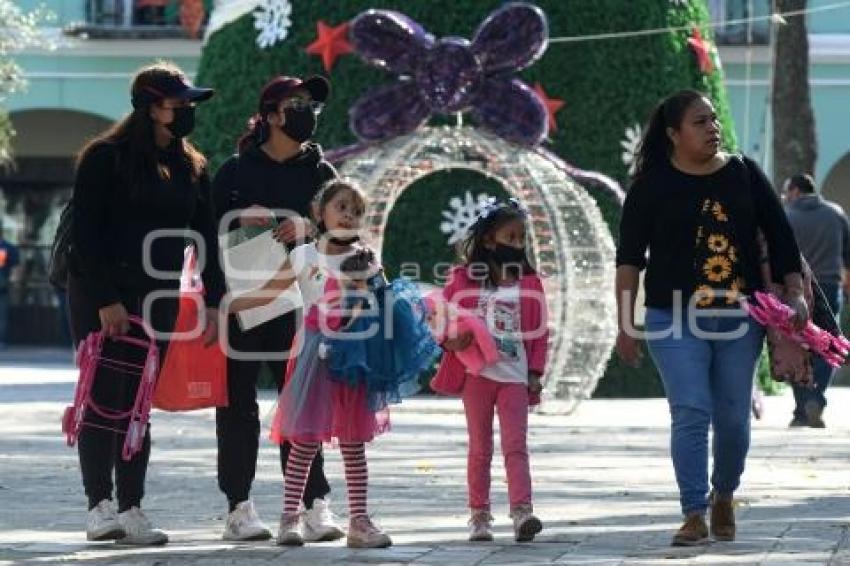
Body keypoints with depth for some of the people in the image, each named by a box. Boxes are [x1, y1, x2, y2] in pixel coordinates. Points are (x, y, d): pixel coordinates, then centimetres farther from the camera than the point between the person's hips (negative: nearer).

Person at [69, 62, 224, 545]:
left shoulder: (192, 167, 11)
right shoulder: (106, 157, -7)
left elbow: (207, 237, 11)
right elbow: (86, 233, -11)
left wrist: (214, 301, 1)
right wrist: (106, 301, -17)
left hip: (159, 298, 5)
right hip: (101, 299, -5)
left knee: (140, 403, 5)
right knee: (104, 399, -7)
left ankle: (131, 509, 6)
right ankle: (100, 507, -6)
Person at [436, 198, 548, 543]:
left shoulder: (529, 284, 6)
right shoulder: (464, 279, 3)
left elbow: (539, 331, 7)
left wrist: (535, 373, 2)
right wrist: (451, 340, -13)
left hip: (514, 375, 0)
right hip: (477, 372, 0)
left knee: (516, 445, -7)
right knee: (480, 448, 7)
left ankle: (522, 512, -16)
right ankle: (479, 515, 12)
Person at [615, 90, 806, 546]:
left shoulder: (745, 175, 6)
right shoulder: (653, 186, -2)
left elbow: (779, 235, 8)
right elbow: (629, 257, -2)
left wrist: (794, 292, -3)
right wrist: (625, 325, -6)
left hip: (739, 319, 3)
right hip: (675, 320, -3)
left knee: (733, 417, 7)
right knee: (691, 414, -12)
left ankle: (724, 496, 32)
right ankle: (694, 516, -11)